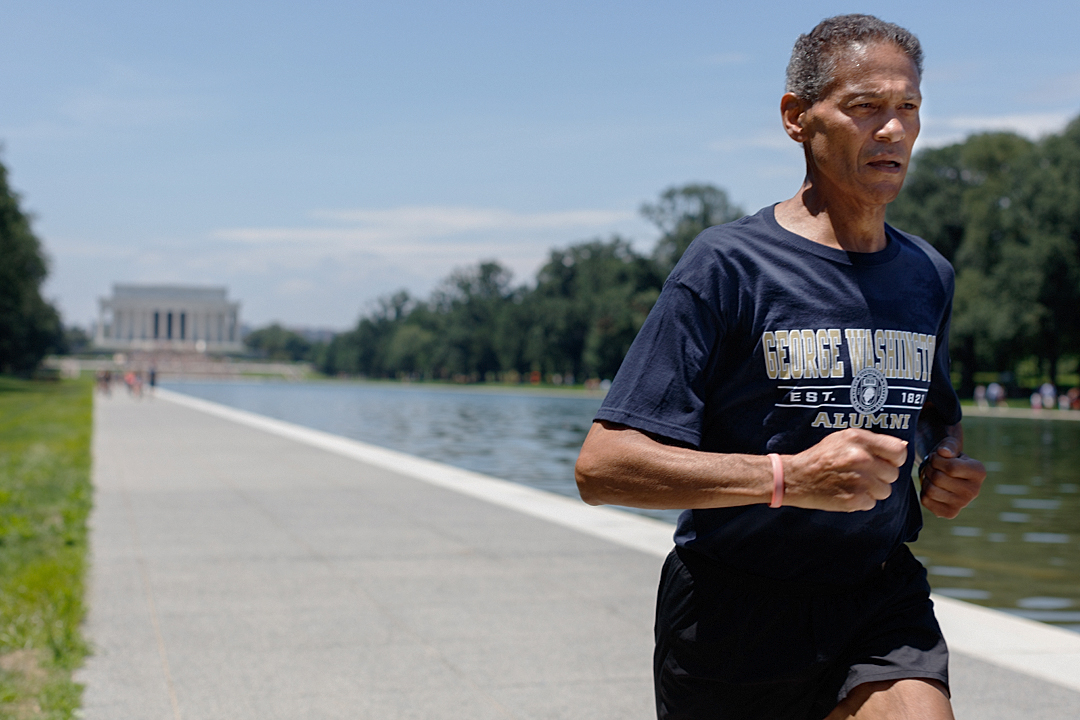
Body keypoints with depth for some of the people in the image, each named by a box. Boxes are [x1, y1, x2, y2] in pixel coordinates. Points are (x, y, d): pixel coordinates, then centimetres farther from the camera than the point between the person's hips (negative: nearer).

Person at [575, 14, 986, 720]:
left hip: (882, 606, 4)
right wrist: (787, 477, -26)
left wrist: (951, 464, 4)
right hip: (735, 614, -3)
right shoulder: (727, 264, -11)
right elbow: (602, 466, -17)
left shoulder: (929, 275, 9)